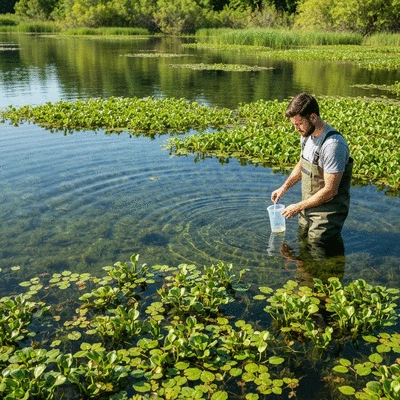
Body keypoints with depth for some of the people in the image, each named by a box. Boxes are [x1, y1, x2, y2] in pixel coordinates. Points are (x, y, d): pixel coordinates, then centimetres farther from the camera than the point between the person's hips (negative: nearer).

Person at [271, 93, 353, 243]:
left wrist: (298, 207, -18)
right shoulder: (307, 135, 1)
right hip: (308, 205, 8)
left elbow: (330, 191, -26)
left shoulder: (333, 144, -28)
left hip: (327, 210, -8)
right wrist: (284, 187, 9)